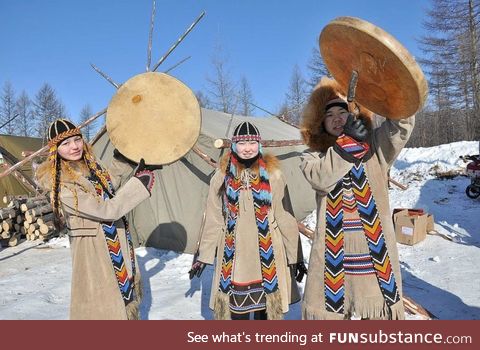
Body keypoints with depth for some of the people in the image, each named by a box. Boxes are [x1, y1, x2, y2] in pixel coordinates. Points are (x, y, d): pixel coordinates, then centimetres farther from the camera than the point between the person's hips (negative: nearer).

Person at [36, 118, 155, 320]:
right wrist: (139, 184, -24)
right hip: (94, 250, -8)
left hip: (117, 243, 8)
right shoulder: (63, 185, -24)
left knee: (125, 294, 24)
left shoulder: (90, 167, 0)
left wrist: (122, 161, 14)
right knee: (102, 306, 5)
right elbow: (107, 210, -26)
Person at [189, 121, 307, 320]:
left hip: (267, 253, -1)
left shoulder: (273, 175, -5)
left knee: (267, 305, 8)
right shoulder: (222, 176, 0)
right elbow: (213, 220, 5)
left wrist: (295, 255, 1)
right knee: (236, 305, 9)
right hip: (234, 254, 1)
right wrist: (203, 256, 7)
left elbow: (285, 217, -1)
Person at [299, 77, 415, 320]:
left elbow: (402, 122, -9)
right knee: (329, 310, 9)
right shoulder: (313, 155, 4)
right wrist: (347, 141, -20)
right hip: (333, 250, 0)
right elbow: (321, 178, -16)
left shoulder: (374, 146, 6)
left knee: (380, 309, 10)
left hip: (375, 247, 1)